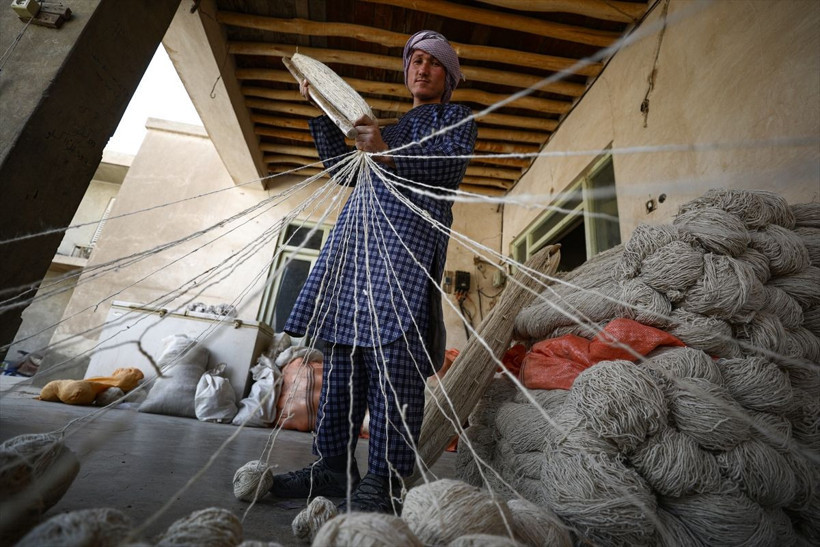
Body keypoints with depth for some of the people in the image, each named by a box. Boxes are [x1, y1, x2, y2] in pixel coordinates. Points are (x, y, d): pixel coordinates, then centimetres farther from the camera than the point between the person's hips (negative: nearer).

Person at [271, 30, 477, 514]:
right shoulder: (394, 126, 38)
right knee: (343, 349, -2)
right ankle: (334, 467, 6)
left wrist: (388, 153, -13)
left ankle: (385, 482, -7)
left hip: (410, 230, -6)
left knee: (391, 352, -16)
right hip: (358, 230, 7)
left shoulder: (455, 116, 21)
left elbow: (451, 167, -1)